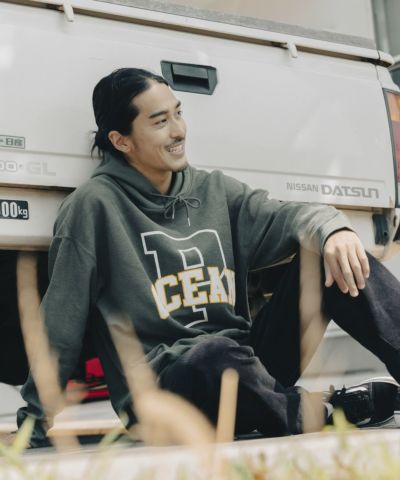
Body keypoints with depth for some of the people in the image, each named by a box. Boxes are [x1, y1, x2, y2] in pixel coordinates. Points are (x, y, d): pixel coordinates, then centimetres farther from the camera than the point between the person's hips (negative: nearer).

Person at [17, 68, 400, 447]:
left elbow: (282, 219, -1)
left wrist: (331, 229, -24)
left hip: (244, 372, 5)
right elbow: (61, 322, -5)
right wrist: (37, 418, -4)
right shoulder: (94, 205, -5)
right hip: (158, 385, -5)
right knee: (215, 352, -40)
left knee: (333, 258, -11)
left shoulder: (215, 190, 13)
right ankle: (328, 413, -16)